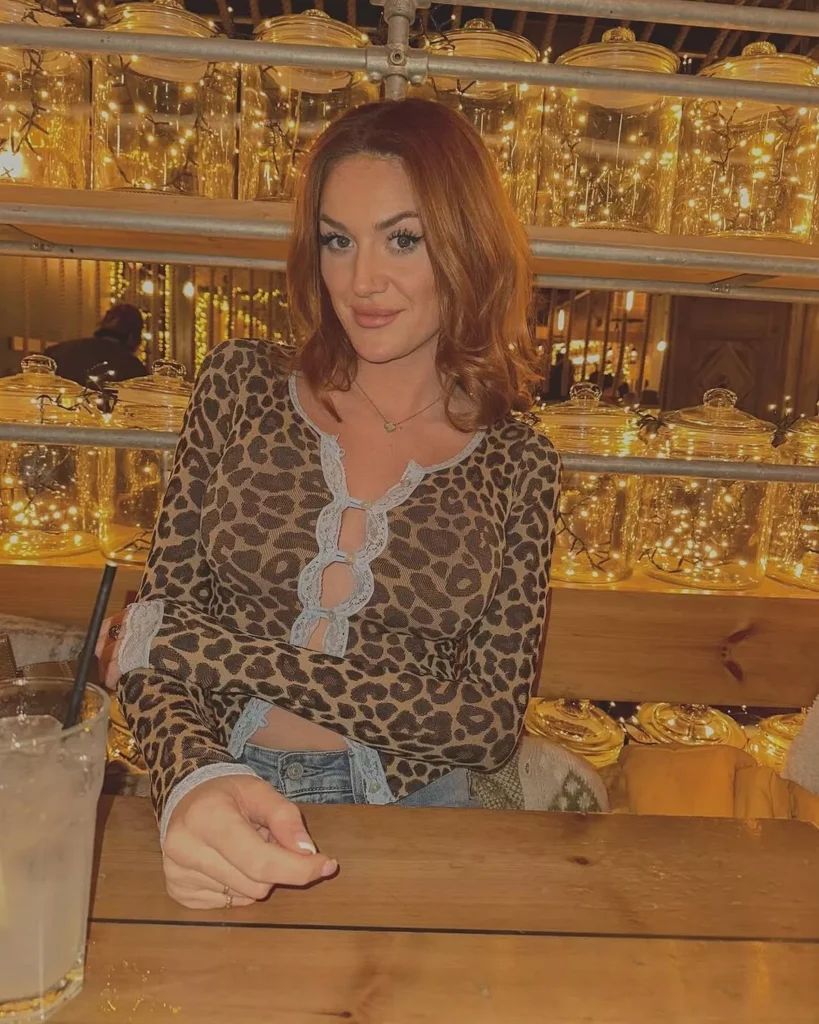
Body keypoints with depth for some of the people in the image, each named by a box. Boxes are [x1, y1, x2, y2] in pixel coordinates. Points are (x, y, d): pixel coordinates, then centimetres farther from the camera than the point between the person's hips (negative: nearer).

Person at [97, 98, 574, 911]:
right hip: (219, 794, 1)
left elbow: (490, 719, -8)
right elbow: (159, 623, -1)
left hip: (415, 813, 0)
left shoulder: (517, 467, -2)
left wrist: (213, 653, -13)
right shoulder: (241, 385, 1)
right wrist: (194, 782, -23)